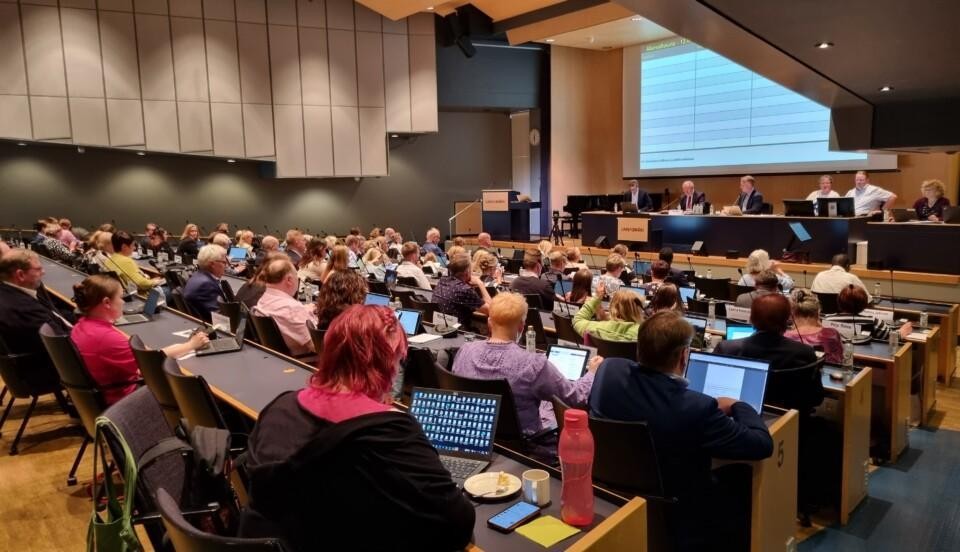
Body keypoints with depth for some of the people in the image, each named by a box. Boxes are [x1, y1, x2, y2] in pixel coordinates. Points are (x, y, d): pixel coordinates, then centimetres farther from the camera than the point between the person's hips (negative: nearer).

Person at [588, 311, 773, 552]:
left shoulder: (610, 370, -16)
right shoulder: (696, 407, -31)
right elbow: (762, 445, -17)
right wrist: (738, 406, 1)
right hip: (678, 521, -5)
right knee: (743, 477, 18)